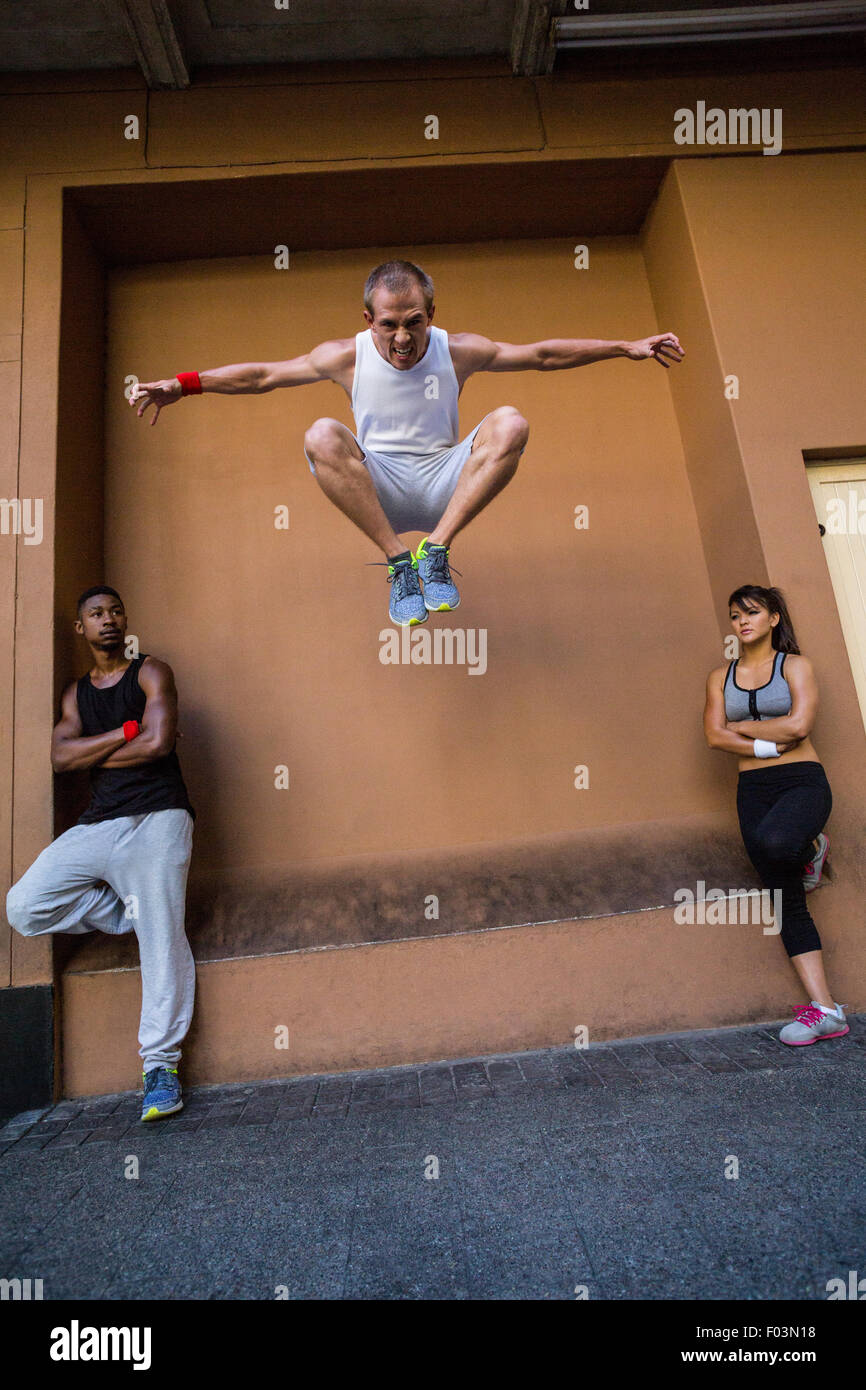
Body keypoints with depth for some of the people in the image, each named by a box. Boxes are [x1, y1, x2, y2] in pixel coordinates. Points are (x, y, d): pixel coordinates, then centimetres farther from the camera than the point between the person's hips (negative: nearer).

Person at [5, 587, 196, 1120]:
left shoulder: (151, 673, 5)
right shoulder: (76, 693, 19)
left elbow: (158, 742, -11)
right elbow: (61, 756, 2)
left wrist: (91, 753, 0)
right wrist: (128, 730, -8)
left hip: (156, 820, -5)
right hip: (97, 826, 5)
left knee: (162, 942, -8)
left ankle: (161, 1064, 3)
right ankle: (129, 914, 11)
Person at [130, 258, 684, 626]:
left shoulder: (460, 351, 1)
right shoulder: (345, 356, -1)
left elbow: (544, 354, 6)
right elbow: (262, 375, 2)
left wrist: (626, 348, 6)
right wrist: (182, 384, -5)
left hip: (445, 484, 1)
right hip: (379, 489, 0)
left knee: (511, 424, -24)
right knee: (322, 436, -29)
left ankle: (436, 549, -25)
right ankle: (398, 559, -26)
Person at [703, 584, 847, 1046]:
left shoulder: (795, 665, 2)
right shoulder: (721, 677, 11)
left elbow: (798, 725, -12)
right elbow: (714, 735, -1)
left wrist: (742, 727, -2)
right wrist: (766, 745, -12)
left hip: (803, 781, -3)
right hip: (753, 788, 4)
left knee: (772, 842, -35)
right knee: (787, 902, 1)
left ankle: (807, 847, 3)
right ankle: (823, 1009, 6)